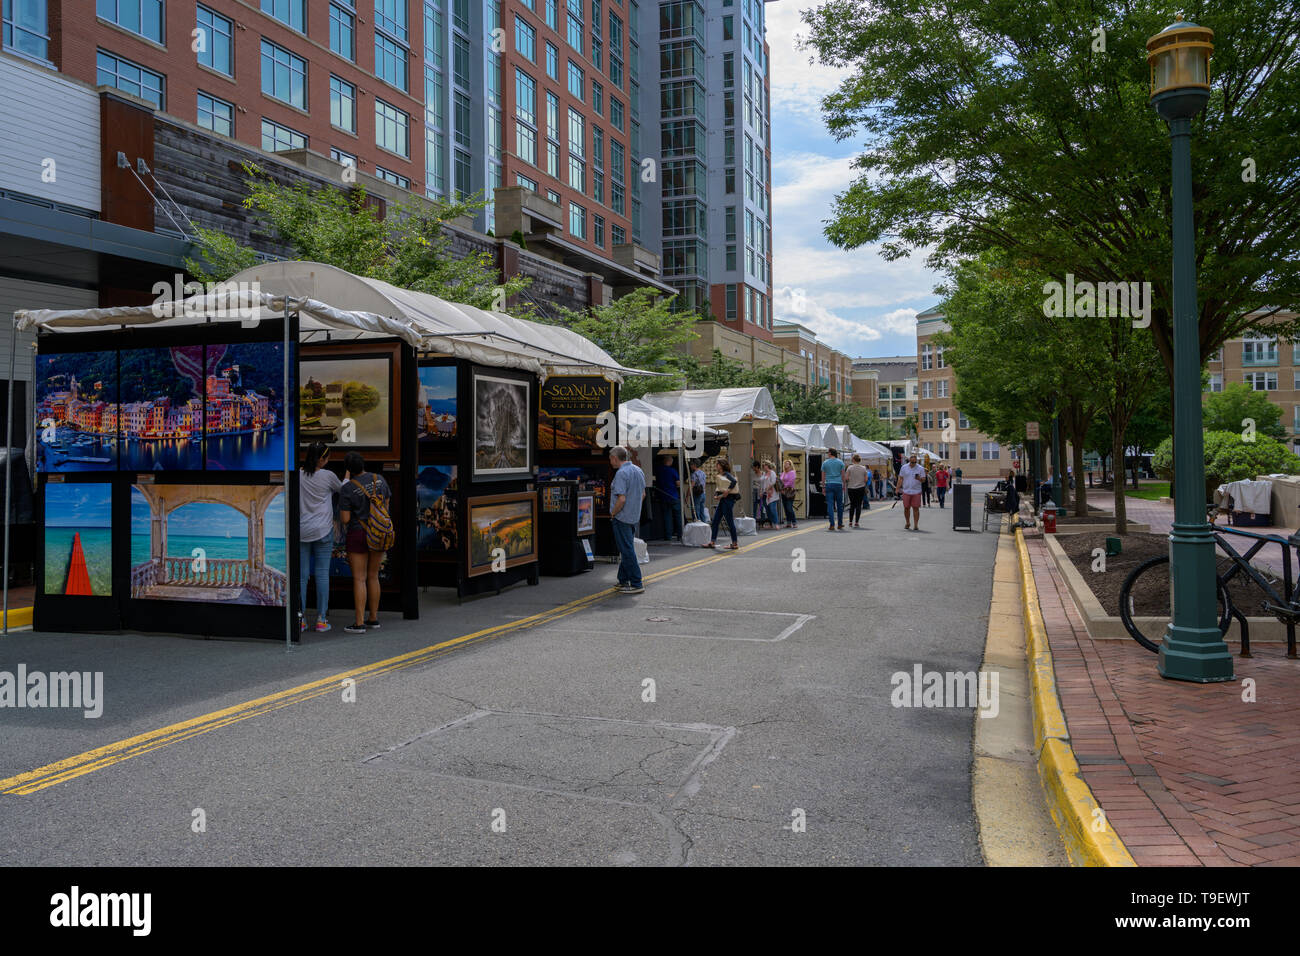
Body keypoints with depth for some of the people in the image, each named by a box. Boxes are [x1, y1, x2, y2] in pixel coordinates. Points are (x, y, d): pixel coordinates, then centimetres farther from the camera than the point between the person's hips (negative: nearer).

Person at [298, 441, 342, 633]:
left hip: (301, 531, 2)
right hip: (323, 530, -2)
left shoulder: (297, 475, -1)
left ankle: (300, 618, 8)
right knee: (322, 573, 3)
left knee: (301, 574, 6)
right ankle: (321, 619, 4)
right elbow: (341, 489, 13)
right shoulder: (328, 476, -7)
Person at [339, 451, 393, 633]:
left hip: (358, 535, -5)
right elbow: (386, 504, 10)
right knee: (373, 576, 15)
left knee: (359, 579, -1)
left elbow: (345, 519, -13)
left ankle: (359, 624, -2)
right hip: (379, 535, 5)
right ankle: (373, 619, 21)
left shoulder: (347, 489, -14)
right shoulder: (379, 479, 0)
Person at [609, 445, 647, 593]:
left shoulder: (621, 473, -19)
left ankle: (637, 584, -3)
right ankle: (623, 581, 23)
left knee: (627, 551, -4)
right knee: (626, 549, 17)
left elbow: (621, 499, -25)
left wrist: (613, 513, -11)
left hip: (622, 518, -9)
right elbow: (643, 494, 17)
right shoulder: (638, 470, 9)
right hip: (635, 517, 9)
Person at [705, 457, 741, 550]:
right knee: (715, 520, 7)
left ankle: (735, 543, 3)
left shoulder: (726, 474, -10)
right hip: (722, 499, 9)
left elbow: (734, 481, -26)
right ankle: (713, 542, 10)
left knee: (729, 521, -4)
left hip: (728, 499, -9)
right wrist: (718, 495, 0)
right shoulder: (720, 475, 16)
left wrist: (727, 492, -23)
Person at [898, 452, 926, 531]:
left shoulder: (920, 469, 2)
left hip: (916, 492, -2)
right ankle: (907, 523, 25)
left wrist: (919, 478, -20)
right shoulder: (904, 467, 6)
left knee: (916, 508, -4)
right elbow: (900, 478, 10)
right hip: (906, 491, 2)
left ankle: (916, 525, 0)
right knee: (906, 508, 7)